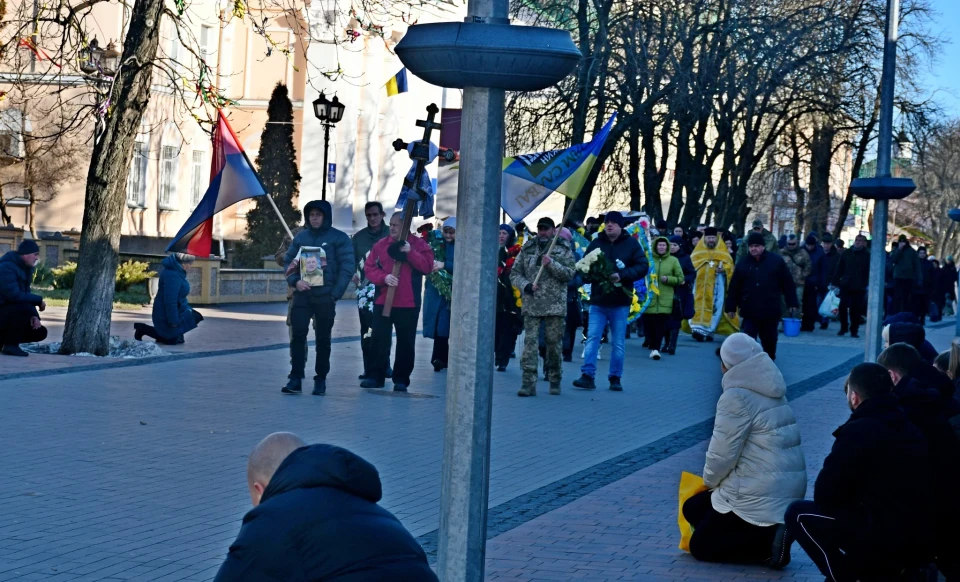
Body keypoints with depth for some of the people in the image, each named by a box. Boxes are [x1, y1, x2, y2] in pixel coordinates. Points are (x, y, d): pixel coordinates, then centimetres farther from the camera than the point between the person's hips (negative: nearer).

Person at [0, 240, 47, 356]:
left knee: (40, 332, 2)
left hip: (10, 313, 9)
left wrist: (34, 316, -7)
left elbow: (25, 295, 9)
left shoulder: (25, 268, 8)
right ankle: (11, 345, -18)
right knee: (26, 309, -34)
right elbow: (14, 295, -31)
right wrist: (39, 300, -22)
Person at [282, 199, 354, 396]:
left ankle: (320, 380, 12)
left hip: (325, 297, -2)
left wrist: (335, 294, -12)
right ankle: (295, 378, -5)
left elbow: (348, 267, -5)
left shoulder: (339, 238, -1)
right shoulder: (301, 237, 11)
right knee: (298, 335, -7)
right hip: (302, 295, 3)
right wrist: (295, 281, -6)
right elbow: (288, 262, 13)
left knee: (323, 339, 4)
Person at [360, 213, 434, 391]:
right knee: (379, 340, 2)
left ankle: (401, 379, 10)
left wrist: (410, 252, -19)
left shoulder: (419, 244, 2)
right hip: (382, 301, 2)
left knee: (406, 343, 3)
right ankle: (376, 376, 9)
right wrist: (383, 277, -14)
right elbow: (369, 268, 4)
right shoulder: (380, 244, 8)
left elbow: (427, 266, -9)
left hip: (408, 304, -2)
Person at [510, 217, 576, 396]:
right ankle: (528, 382, -9)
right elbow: (515, 273, 11)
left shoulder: (564, 249, 5)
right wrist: (525, 285, -8)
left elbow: (569, 274, -5)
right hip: (531, 305, 1)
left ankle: (555, 381, 20)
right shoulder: (527, 249, 11)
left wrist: (551, 264, -17)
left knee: (554, 344, 5)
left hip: (555, 306, -1)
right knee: (530, 342, -7)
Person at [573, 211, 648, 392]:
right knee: (592, 338, -6)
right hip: (598, 301, 1)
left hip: (620, 302, -1)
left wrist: (622, 275, -19)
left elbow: (642, 267, -6)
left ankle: (615, 377, 15)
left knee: (618, 343, 6)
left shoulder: (631, 243, -1)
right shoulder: (596, 243, 5)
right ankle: (587, 375, -7)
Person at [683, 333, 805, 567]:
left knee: (701, 546, 5)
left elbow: (723, 454, -16)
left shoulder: (737, 396, -15)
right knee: (693, 508, 21)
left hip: (760, 496, -9)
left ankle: (770, 540, -13)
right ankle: (771, 533, 6)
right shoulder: (771, 393, 12)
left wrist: (709, 481, 5)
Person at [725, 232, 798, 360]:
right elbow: (734, 287, 5)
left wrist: (792, 303, -1)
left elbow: (787, 283, 1)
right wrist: (731, 307, 4)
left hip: (770, 310, 0)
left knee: (769, 340, 12)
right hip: (750, 310, 0)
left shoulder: (776, 261, -1)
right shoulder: (743, 263, 3)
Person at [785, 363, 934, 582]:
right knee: (846, 509, 30)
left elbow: (824, 496, -6)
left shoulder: (859, 430, -10)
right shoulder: (907, 426, 14)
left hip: (887, 540, -8)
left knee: (797, 514, 6)